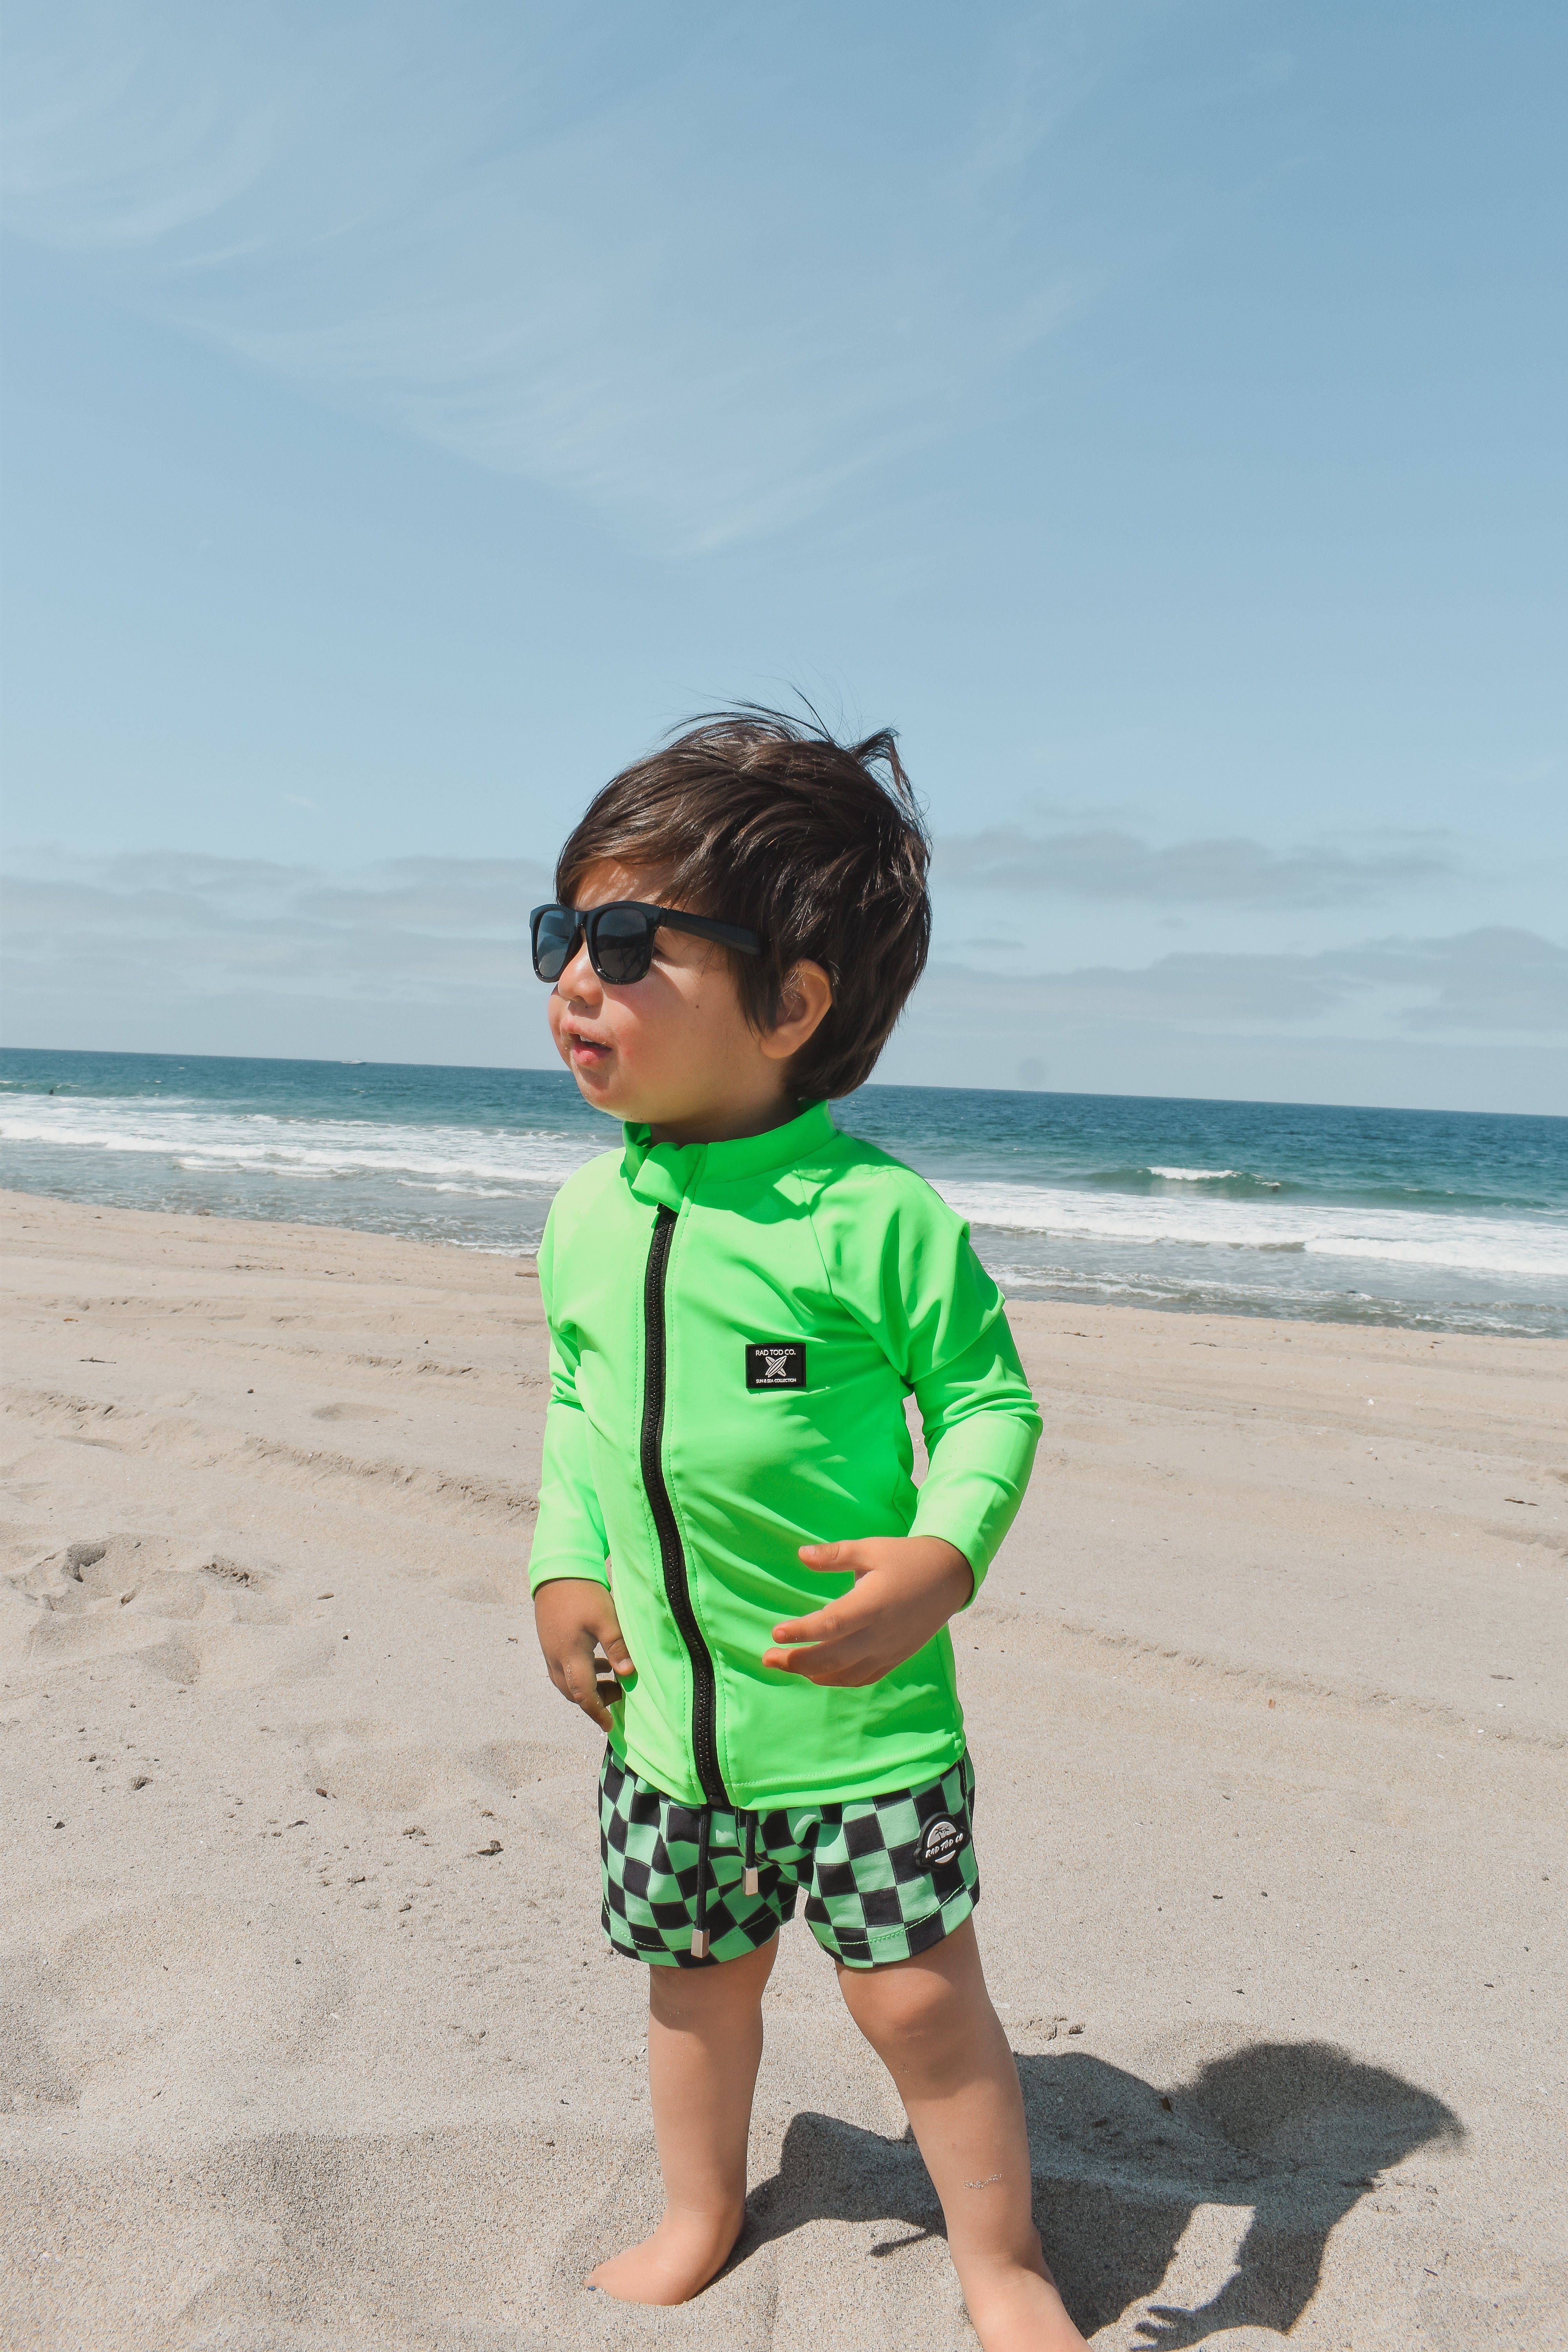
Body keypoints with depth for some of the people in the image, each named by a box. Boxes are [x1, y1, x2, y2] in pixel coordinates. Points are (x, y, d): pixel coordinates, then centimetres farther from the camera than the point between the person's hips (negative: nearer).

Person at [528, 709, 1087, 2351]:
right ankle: (700, 2214, 48)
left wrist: (942, 1555, -26)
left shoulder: (875, 1216, -18)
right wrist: (564, 1567, 3)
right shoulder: (588, 1213, 0)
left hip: (856, 1706, -5)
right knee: (695, 1978, 23)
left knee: (919, 1998, 6)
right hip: (660, 1704, 5)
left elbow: (988, 1396, -10)